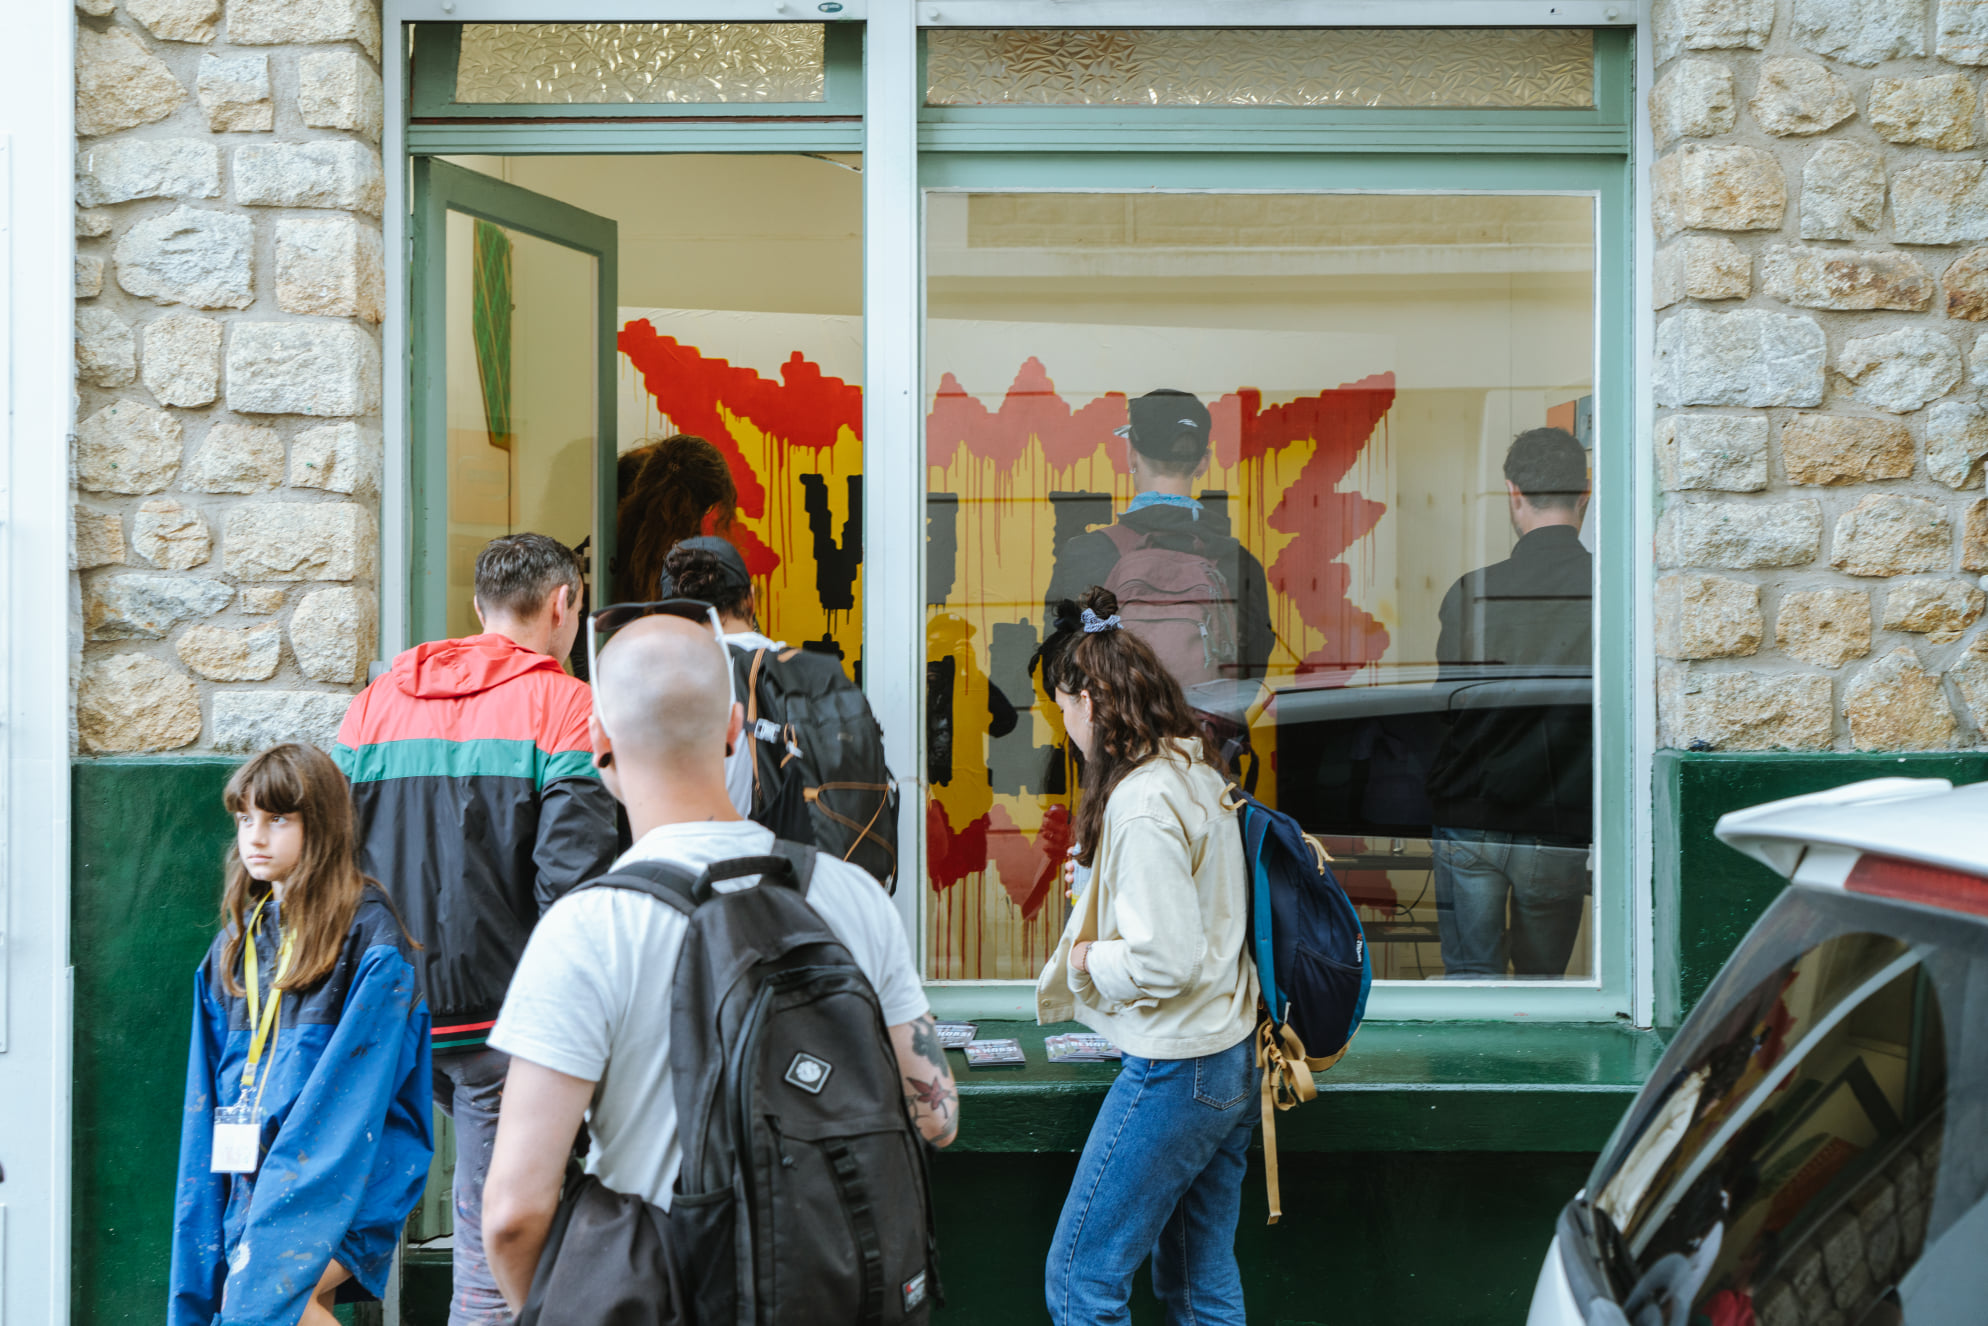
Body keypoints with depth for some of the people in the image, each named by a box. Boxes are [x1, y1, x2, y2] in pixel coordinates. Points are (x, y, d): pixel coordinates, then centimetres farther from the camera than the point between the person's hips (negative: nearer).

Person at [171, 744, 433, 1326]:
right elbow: (210, 1090, 15)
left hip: (348, 1177, -6)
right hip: (252, 1179, 6)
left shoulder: (369, 934, -4)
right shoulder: (235, 942, 16)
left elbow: (352, 1086, -11)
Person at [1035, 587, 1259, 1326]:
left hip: (1173, 1070, -10)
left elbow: (1167, 959, -24)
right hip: (1232, 1062, 10)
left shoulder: (1140, 801, -19)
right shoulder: (1200, 778, 10)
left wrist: (1082, 960, -8)